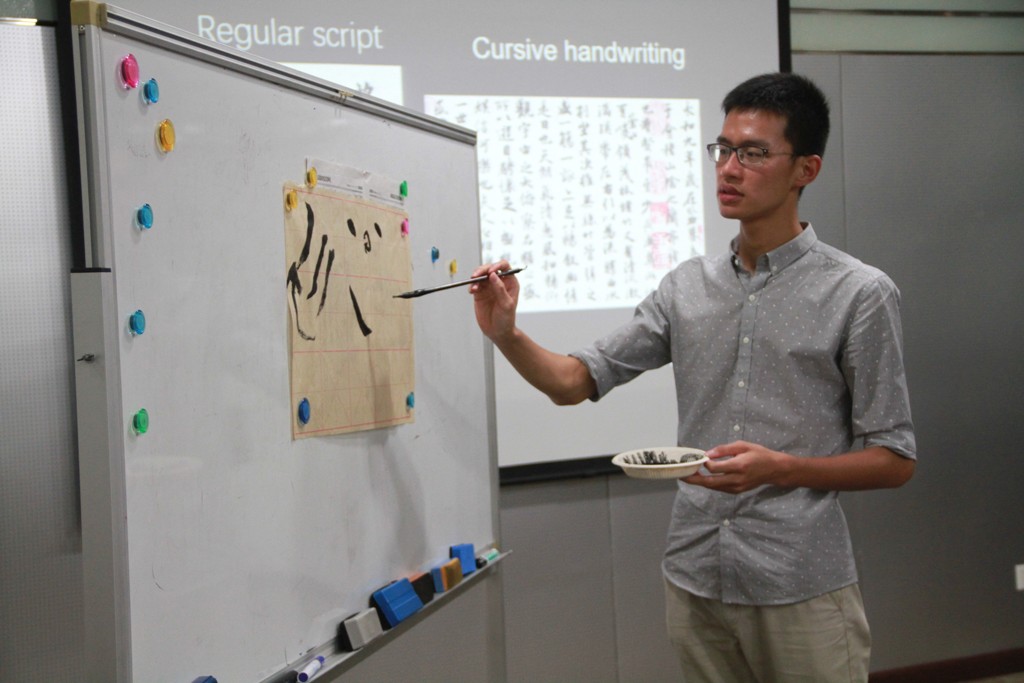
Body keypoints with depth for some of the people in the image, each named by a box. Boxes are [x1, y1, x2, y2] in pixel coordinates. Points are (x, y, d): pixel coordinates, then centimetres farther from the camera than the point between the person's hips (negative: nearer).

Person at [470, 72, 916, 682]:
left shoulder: (860, 294, -7)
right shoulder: (687, 287, 5)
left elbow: (895, 460, -5)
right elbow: (576, 381, 7)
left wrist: (780, 468, -21)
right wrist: (506, 335, -12)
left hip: (801, 592, -3)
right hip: (695, 583, 4)